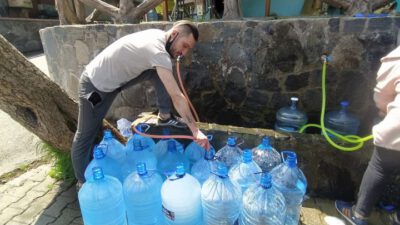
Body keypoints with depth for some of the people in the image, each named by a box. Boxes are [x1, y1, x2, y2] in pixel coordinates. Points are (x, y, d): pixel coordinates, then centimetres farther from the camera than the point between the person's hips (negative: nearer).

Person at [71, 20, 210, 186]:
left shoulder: (158, 35, -5)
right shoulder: (158, 51, -32)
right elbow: (176, 96, -35)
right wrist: (195, 130, -32)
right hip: (95, 85, -8)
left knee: (158, 73, -6)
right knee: (86, 136, 6)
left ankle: (165, 117, 4)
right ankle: (83, 182, 24)